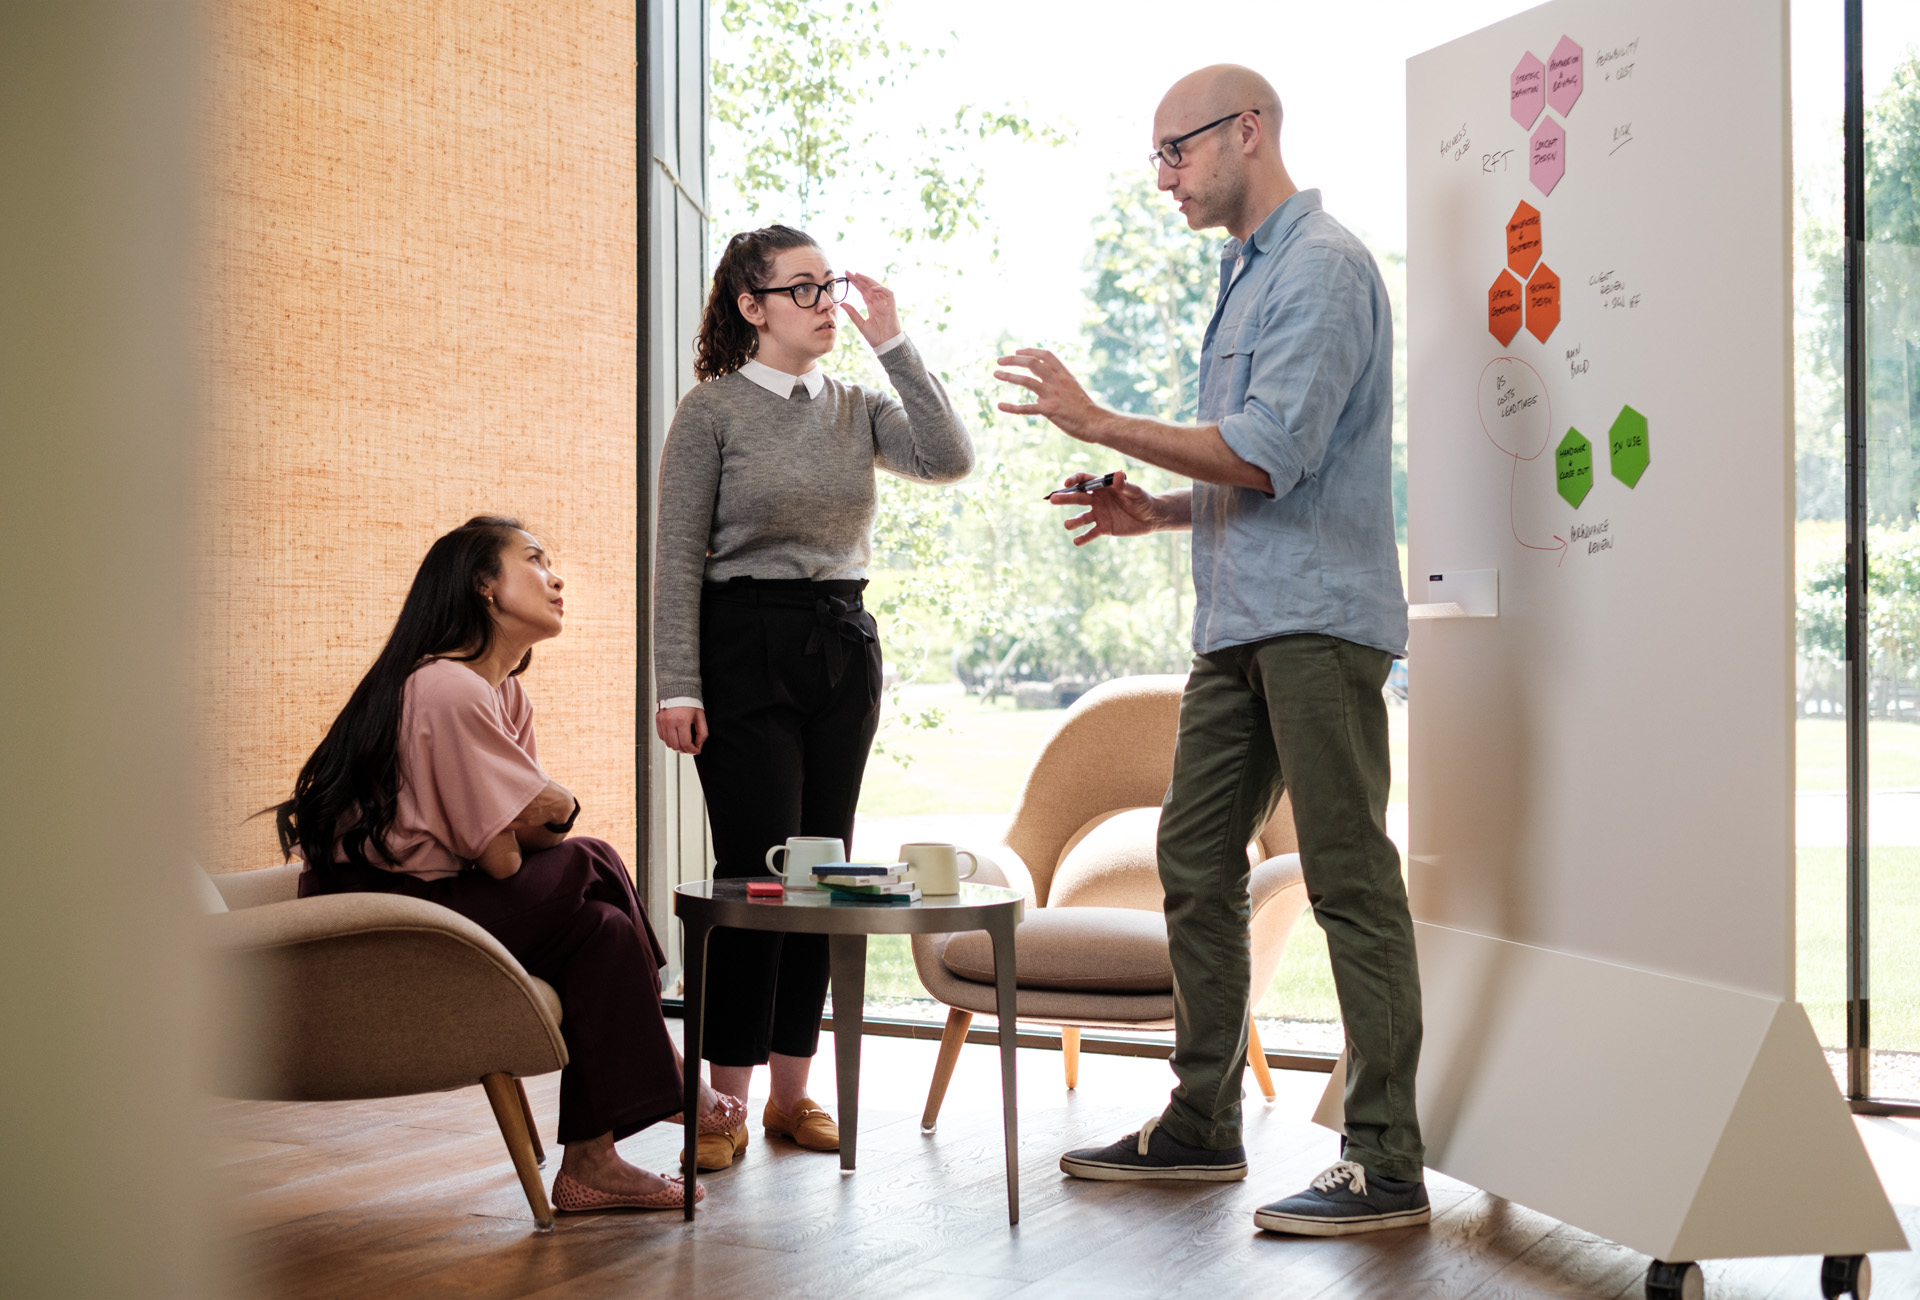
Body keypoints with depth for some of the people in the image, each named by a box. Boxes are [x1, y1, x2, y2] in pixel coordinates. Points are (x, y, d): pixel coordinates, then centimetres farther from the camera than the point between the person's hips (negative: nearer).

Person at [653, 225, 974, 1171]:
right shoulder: (712, 411, -2)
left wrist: (893, 345, -4)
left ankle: (792, 1091, 14)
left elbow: (949, 461, -6)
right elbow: (679, 558, -5)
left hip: (845, 643, 5)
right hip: (747, 643, -5)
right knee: (756, 870, -8)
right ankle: (724, 1101, 0)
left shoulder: (856, 409, 11)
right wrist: (678, 688, -12)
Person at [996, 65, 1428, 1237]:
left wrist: (1100, 423, -14)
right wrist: (1160, 511, 14)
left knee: (1351, 881, -8)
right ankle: (1203, 1125, 21)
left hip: (1316, 621, -10)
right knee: (1196, 864, 12)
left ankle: (1389, 1165, -5)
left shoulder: (1323, 268, -10)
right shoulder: (1250, 274, 22)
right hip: (1242, 622, 10)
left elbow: (1268, 456, -19)